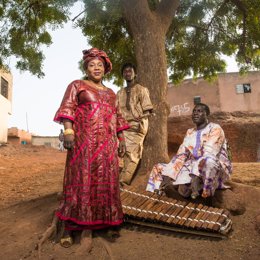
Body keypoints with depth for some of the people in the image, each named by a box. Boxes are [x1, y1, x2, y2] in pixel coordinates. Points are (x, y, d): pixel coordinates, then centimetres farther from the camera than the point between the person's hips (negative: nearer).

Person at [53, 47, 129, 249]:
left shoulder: (110, 93, 23)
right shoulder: (77, 85, 9)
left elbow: (117, 117, 22)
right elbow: (67, 108, -4)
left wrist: (121, 139, 13)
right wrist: (68, 131, -19)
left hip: (107, 145, 5)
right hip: (84, 141, -5)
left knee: (104, 182, 1)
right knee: (81, 180, -6)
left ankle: (89, 225, 10)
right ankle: (70, 226, 3)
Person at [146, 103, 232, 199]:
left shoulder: (215, 129, -8)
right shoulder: (190, 132, 12)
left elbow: (208, 156, -23)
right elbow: (180, 155, 2)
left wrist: (196, 178, -35)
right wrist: (168, 176, -12)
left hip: (217, 170, -6)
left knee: (208, 162, -41)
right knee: (159, 169, -4)